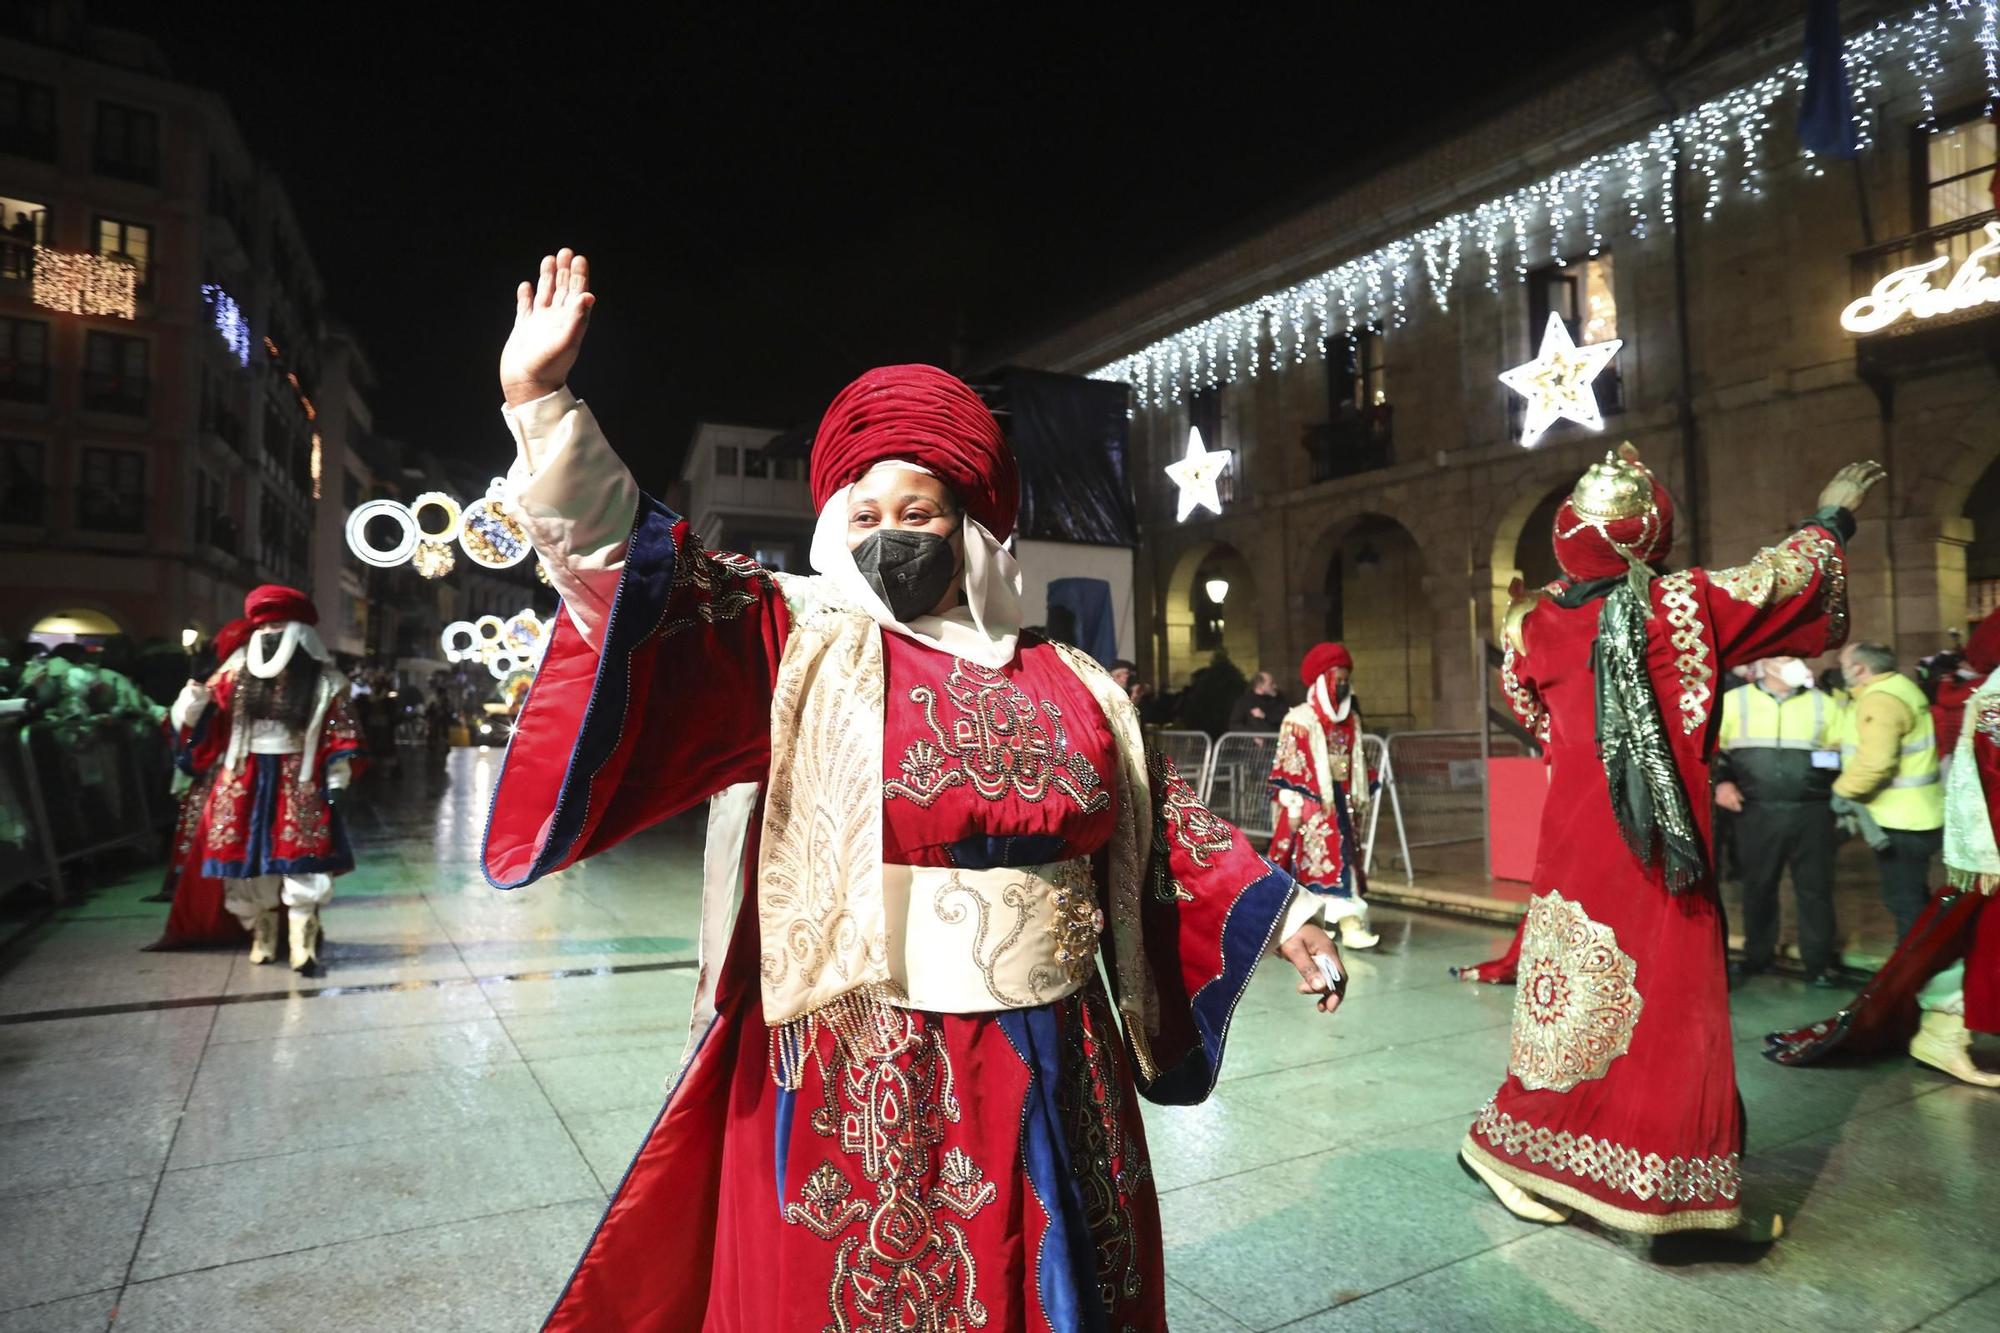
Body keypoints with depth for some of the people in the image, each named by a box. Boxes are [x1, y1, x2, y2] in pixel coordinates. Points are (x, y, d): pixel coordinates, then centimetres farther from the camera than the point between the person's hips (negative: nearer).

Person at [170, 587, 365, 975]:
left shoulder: (322, 682, 0)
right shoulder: (235, 676, 7)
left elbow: (341, 734, 0)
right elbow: (207, 728, 10)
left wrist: (338, 777, -8)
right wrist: (193, 707, -10)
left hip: (298, 783, -3)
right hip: (243, 782, 3)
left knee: (301, 863, -7)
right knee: (246, 860, 8)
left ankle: (303, 946, -2)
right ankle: (261, 937, 25)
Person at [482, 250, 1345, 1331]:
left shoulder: (1069, 685, 6)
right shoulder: (802, 651, -4)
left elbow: (1160, 825, 14)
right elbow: (641, 576, -16)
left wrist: (1280, 909, 15)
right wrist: (543, 404, -26)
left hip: (1055, 1079, 4)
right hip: (859, 1086, -3)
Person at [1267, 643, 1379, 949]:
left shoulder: (1351, 721, 11)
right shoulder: (1300, 720, -10)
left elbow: (1357, 764, 18)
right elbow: (1288, 766, -12)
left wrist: (1359, 801, 16)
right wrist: (1294, 807, -15)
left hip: (1341, 798, 7)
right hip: (1313, 801, -7)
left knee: (1345, 855, 5)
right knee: (1328, 858, -9)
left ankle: (1349, 921, 8)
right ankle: (1347, 921, -8)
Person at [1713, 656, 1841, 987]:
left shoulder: (1822, 703, 8)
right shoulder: (1734, 701, 3)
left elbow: (1842, 754, 13)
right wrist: (1721, 781, -6)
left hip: (1812, 812, 1)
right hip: (1757, 812, -1)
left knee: (1814, 889, 5)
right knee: (1757, 887, 11)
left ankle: (1819, 962, 18)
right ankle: (1757, 955, 26)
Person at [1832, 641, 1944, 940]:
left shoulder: (1879, 700, -22)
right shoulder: (1899, 687, 13)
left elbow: (1875, 761, -33)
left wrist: (1842, 790, -21)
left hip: (1900, 820, -11)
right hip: (1916, 814, 11)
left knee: (1903, 898, -1)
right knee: (1913, 895, 21)